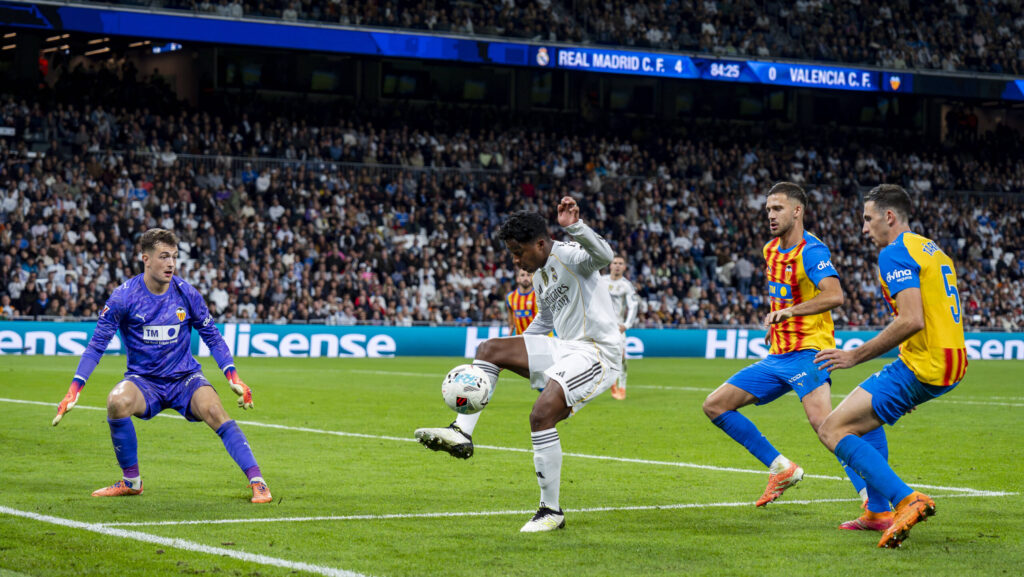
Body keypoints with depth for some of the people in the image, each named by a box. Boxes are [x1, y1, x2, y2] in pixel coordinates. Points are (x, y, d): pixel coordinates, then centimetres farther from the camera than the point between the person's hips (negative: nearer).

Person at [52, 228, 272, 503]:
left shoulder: (187, 293, -5)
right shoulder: (124, 296, -11)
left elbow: (213, 338, 5)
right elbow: (97, 345, -7)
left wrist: (233, 378, -5)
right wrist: (74, 390, -14)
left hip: (185, 377, 1)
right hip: (143, 381, -1)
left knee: (215, 411, -28)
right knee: (117, 402, -32)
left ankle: (257, 482, -24)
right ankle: (131, 481, -11)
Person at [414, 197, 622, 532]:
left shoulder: (569, 256, -13)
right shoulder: (539, 274, 16)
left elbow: (603, 256, -37)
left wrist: (575, 228, -53)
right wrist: (516, 350, 27)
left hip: (598, 353, -10)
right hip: (565, 349, 10)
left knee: (542, 414, -27)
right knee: (489, 349, 5)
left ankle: (551, 511, -16)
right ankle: (462, 435, -3)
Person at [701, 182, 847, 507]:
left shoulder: (812, 251, -12)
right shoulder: (771, 250, 14)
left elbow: (834, 295, -29)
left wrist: (790, 311, -38)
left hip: (807, 352, -9)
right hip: (777, 356, 9)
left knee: (822, 422, -30)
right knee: (714, 406, 5)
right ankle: (781, 468, 10)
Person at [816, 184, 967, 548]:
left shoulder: (896, 253, -11)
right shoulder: (932, 250, 19)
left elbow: (912, 321, -23)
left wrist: (855, 356, -17)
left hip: (921, 368, -10)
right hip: (952, 364, 10)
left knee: (833, 431, -10)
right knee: (866, 409, 32)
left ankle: (907, 500, -23)